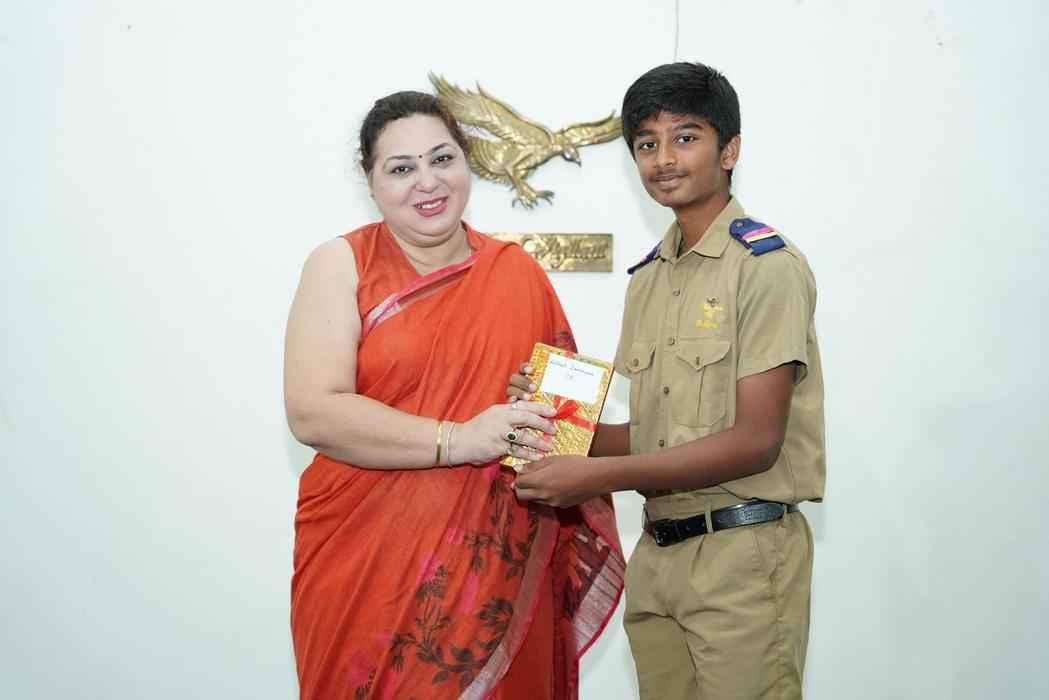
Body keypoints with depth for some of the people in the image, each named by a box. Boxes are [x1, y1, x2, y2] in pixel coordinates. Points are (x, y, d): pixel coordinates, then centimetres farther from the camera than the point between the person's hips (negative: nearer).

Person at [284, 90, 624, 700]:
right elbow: (312, 412, -13)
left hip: (495, 566, 2)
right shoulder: (341, 266, -2)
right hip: (365, 566, -2)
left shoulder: (518, 274, 5)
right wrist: (456, 440, -21)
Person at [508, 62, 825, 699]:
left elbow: (755, 441, -17)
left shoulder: (767, 265, -10)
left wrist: (599, 476, -19)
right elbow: (658, 435, 12)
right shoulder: (648, 277, 13)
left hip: (742, 551, -6)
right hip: (657, 552, 6)